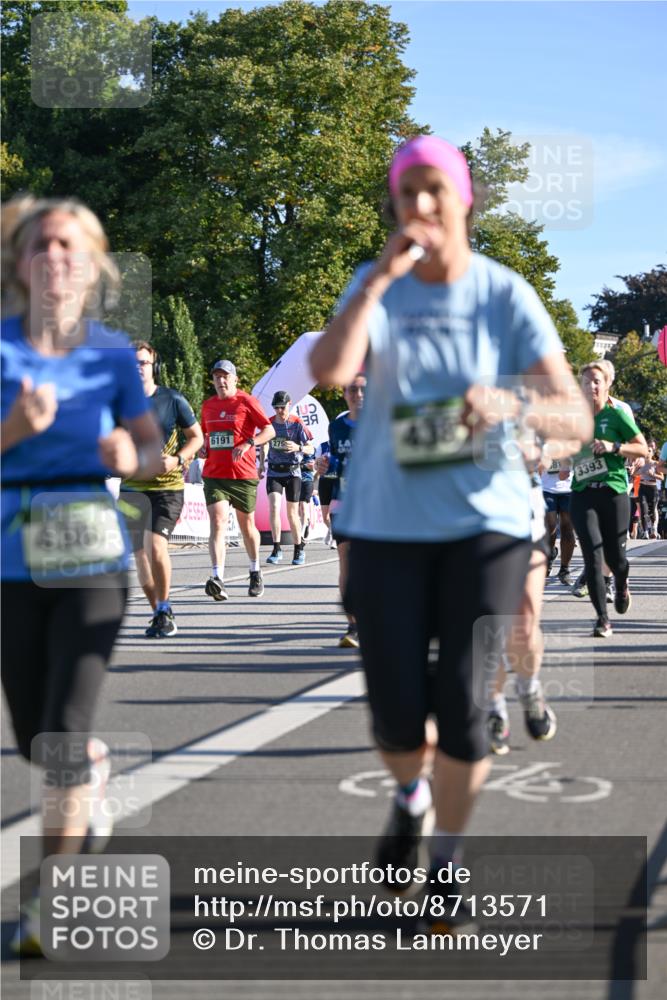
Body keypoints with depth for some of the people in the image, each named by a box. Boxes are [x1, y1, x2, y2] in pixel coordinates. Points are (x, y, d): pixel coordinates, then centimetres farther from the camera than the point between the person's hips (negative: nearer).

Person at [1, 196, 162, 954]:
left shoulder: (112, 352, 1)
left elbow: (152, 449, 9)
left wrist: (129, 455, -12)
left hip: (92, 555, -1)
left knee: (64, 733, -11)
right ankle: (95, 772, 48)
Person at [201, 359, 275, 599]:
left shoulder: (246, 401, -3)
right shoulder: (208, 405, 12)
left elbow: (269, 430, -7)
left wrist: (248, 443, -22)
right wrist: (203, 448, 6)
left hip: (243, 474, -2)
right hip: (214, 474, 3)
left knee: (247, 525, 11)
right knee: (218, 522, -15)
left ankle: (255, 573, 33)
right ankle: (217, 579, -26)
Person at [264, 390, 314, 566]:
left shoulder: (297, 423, -8)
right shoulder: (269, 423, 1)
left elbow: (311, 448, -12)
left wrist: (298, 448, -32)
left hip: (292, 472, -2)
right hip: (274, 471, 2)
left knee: (292, 513, 3)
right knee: (274, 507, -17)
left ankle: (299, 550, 19)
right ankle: (276, 549, -15)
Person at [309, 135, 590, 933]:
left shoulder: (507, 296, -3)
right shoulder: (377, 285, 2)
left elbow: (575, 418, -9)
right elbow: (329, 370, -18)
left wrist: (512, 405, -30)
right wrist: (382, 277, -19)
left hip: (483, 521, -1)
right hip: (386, 526, 1)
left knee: (462, 703, -6)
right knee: (395, 711, 0)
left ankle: (446, 863, 16)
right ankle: (410, 799, 35)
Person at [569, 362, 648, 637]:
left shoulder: (617, 414, 0)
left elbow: (643, 449, -1)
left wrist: (614, 447, -15)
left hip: (614, 492, -2)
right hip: (582, 493, 2)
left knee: (614, 556, 3)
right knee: (592, 556, -11)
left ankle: (621, 586, 40)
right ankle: (602, 618, -6)